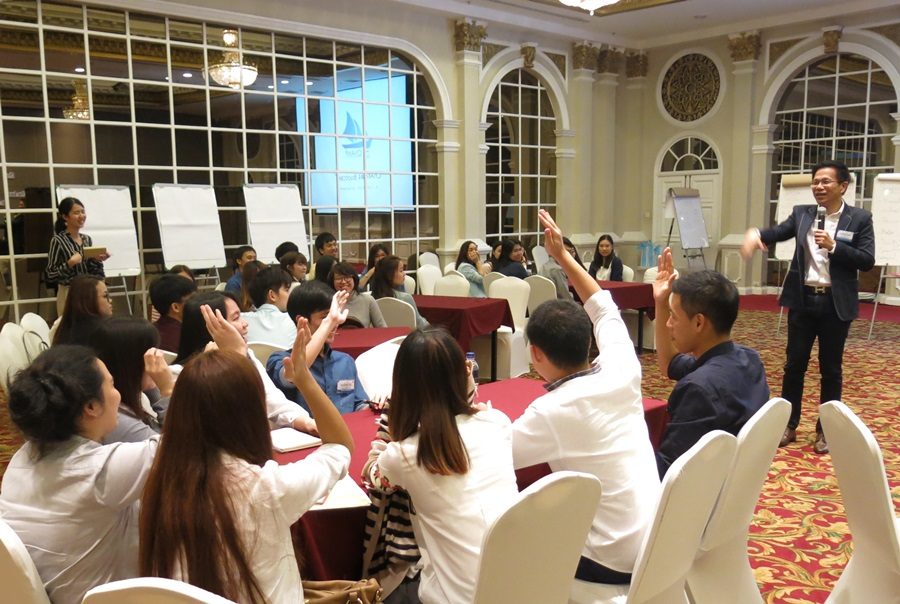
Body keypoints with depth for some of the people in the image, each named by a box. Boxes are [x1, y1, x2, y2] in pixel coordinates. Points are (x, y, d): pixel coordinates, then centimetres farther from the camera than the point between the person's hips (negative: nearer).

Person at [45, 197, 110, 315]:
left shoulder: (87, 239, 9)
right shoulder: (58, 241, -9)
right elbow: (49, 276, -11)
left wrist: (96, 259, -3)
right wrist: (69, 264, -22)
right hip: (70, 294, -5)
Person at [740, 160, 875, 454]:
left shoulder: (860, 218, -3)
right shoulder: (801, 213, 5)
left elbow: (867, 260, -8)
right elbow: (778, 232, -7)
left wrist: (833, 246, -20)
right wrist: (756, 234, -28)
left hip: (836, 303, -2)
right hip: (803, 299, 2)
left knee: (830, 369, 9)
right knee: (794, 364, 9)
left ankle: (825, 430, 22)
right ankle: (789, 425, 22)